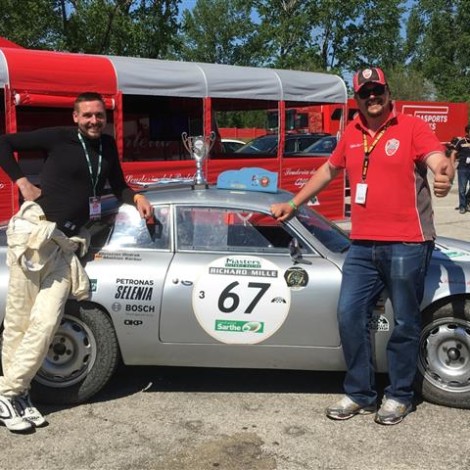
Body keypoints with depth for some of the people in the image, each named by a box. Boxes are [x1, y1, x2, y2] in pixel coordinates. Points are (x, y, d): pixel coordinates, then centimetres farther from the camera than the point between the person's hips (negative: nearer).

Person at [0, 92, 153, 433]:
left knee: (45, 322, -6)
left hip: (67, 243, 4)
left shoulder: (107, 145, 14)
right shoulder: (58, 138, -1)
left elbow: (117, 185, 25)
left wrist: (137, 197, 6)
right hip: (35, 232, -4)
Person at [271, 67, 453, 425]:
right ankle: (360, 394, 20)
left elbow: (441, 161, -18)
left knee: (405, 322, 5)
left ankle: (399, 396, 22)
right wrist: (293, 204, 29)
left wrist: (444, 178, -42)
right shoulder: (352, 135, 12)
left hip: (407, 245, -5)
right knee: (350, 315, 5)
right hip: (363, 246, 5)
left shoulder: (412, 128, -3)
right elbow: (328, 170, 25)